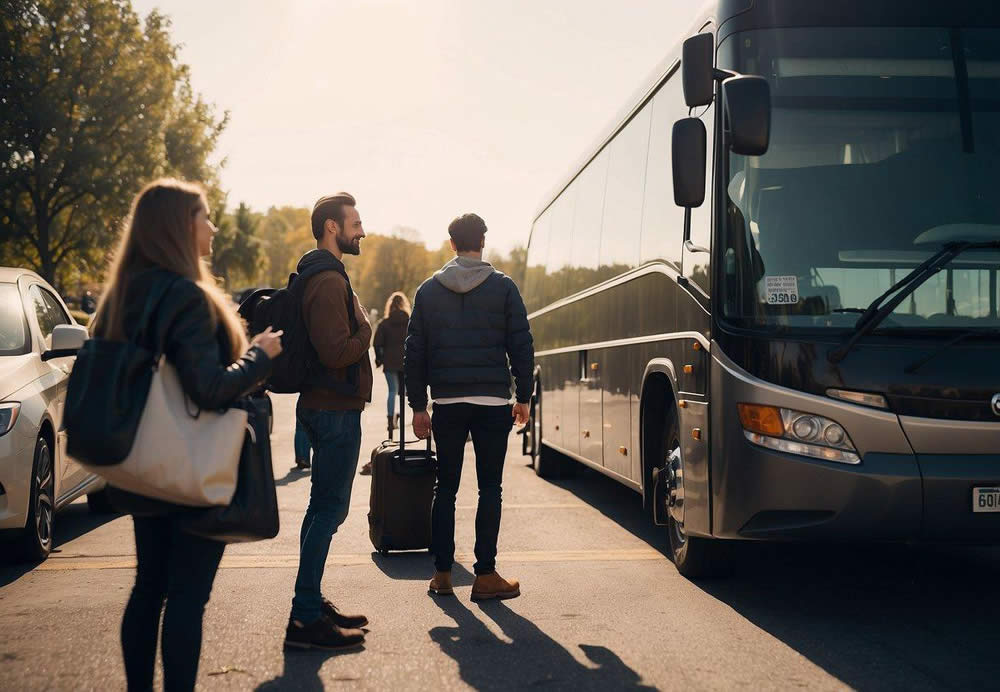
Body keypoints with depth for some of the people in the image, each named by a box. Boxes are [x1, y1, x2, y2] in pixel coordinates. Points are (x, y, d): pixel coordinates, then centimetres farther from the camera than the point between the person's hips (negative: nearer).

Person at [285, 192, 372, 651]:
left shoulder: (320, 277, 17)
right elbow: (336, 352, -25)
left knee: (324, 507, 16)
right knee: (329, 509, -8)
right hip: (335, 410, -11)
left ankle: (312, 605, 24)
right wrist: (366, 332, -9)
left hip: (324, 407, 11)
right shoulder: (328, 282, -17)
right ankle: (305, 620, -6)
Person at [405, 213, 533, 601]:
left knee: (445, 487, 11)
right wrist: (523, 396, 6)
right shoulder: (503, 288, 0)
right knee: (489, 488, 3)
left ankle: (442, 572, 12)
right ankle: (485, 575, 2)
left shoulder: (429, 290, 6)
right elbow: (521, 346, -2)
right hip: (492, 401, -2)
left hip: (447, 402, 2)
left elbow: (414, 351, 6)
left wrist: (418, 405, 10)